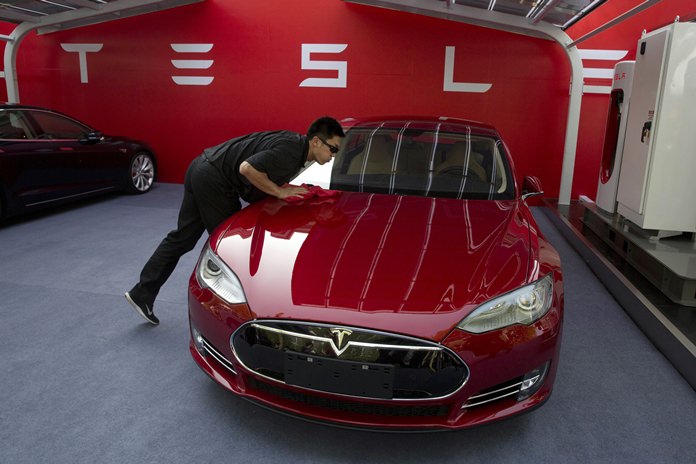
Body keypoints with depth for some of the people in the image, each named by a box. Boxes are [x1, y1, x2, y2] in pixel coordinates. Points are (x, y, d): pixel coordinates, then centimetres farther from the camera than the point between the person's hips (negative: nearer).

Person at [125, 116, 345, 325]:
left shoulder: (293, 142, 11)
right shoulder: (290, 152, -20)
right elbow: (248, 168, -28)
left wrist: (288, 189, 7)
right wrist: (280, 192, -17)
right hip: (213, 180, -9)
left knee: (181, 238, 15)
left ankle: (142, 293, 22)